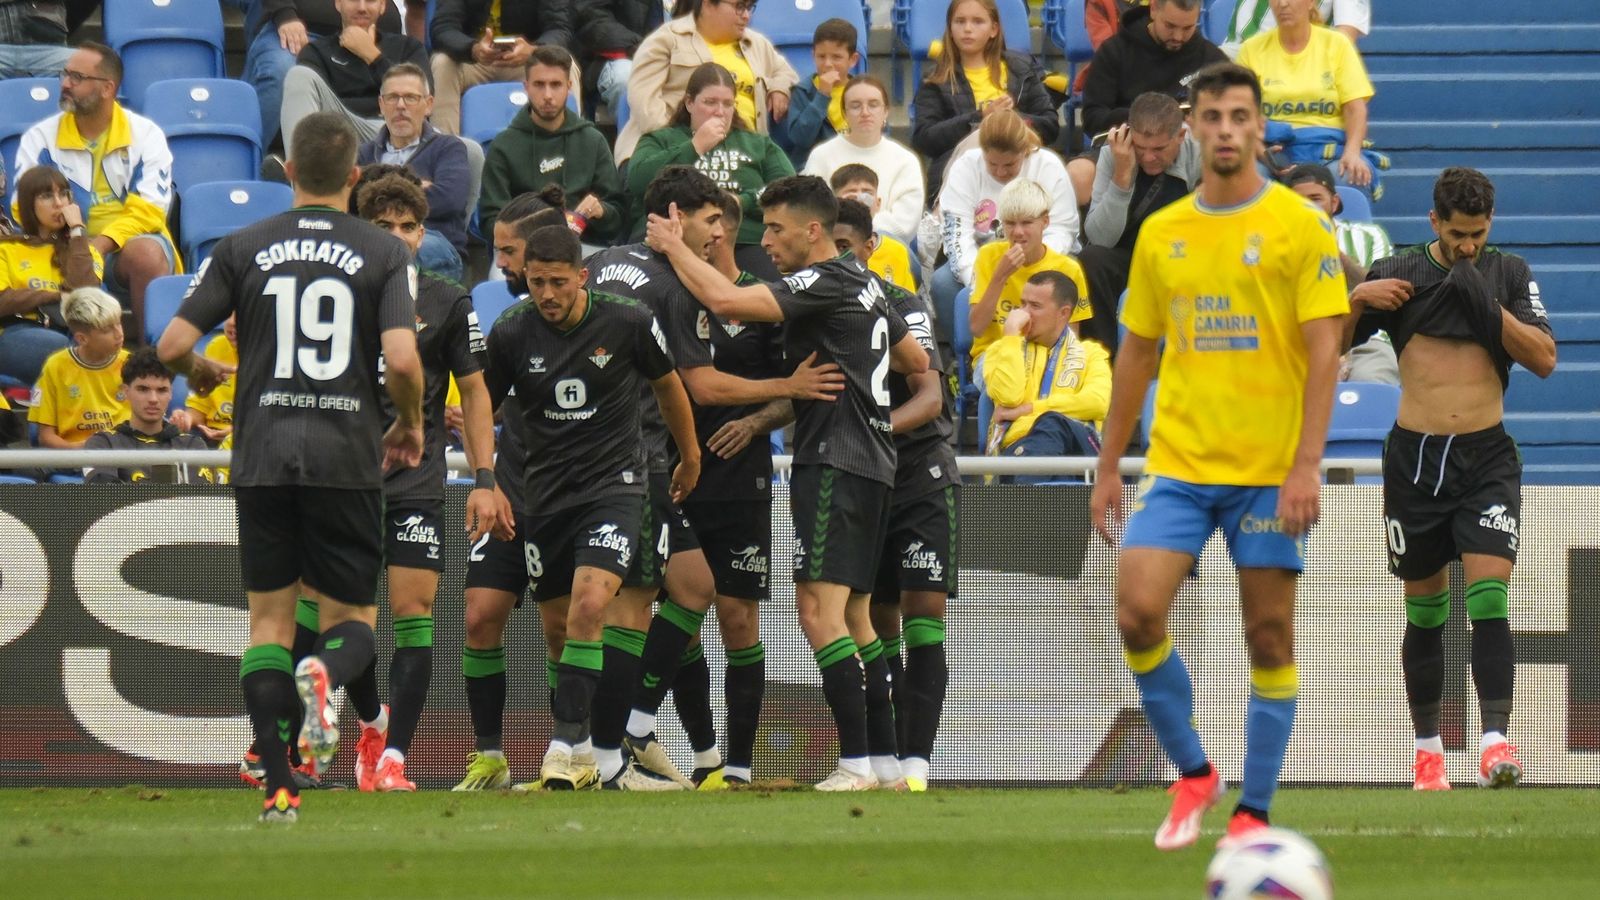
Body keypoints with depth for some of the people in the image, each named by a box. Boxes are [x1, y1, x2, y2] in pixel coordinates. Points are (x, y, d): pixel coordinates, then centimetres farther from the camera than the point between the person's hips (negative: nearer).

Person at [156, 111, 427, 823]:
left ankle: (279, 787, -4)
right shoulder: (385, 255, 0)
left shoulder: (243, 249, 4)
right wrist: (410, 426, 7)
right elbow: (402, 359, -12)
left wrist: (197, 375, 23)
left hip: (262, 454, 1)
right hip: (347, 457, -1)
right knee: (350, 618, 9)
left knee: (269, 620, 9)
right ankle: (326, 674, -28)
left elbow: (172, 345, 0)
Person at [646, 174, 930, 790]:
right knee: (852, 617, 13)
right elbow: (917, 360, 27)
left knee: (820, 610, -15)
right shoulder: (865, 284, 16)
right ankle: (884, 760, 12)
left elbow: (725, 300, -22)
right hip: (871, 461, 10)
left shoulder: (824, 283, -12)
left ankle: (857, 763, -21)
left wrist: (674, 247, -8)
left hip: (834, 459, -10)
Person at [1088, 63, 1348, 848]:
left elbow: (1323, 351, -7)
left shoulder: (1297, 226, -3)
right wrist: (1108, 467, 13)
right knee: (1137, 613, -12)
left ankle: (1253, 812, 9)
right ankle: (1192, 774, 7)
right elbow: (1136, 355, 16)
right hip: (1178, 464, 3)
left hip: (1268, 470, -3)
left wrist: (1306, 464, -16)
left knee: (1270, 638, 0)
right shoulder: (1161, 234, 9)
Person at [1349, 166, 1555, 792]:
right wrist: (1357, 300, -10)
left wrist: (1486, 304, -14)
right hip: (1414, 458, 1)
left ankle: (1495, 741, -22)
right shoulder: (1397, 273, 4)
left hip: (1486, 458, -1)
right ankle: (1427, 750, 19)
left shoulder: (1509, 274, 5)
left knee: (1489, 600, -16)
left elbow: (1544, 359, -4)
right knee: (1425, 612, 8)